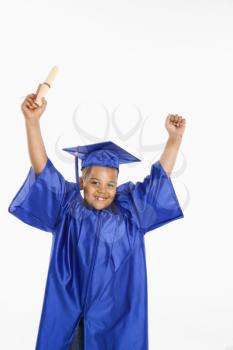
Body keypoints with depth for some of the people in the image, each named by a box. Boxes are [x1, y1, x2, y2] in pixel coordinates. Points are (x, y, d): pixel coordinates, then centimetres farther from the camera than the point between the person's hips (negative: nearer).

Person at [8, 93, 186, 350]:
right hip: (69, 317, -1)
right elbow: (43, 169, -11)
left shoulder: (129, 210, 3)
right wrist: (32, 121, -21)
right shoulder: (67, 207, -2)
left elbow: (160, 176, 2)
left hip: (118, 319, 1)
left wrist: (175, 137, -6)